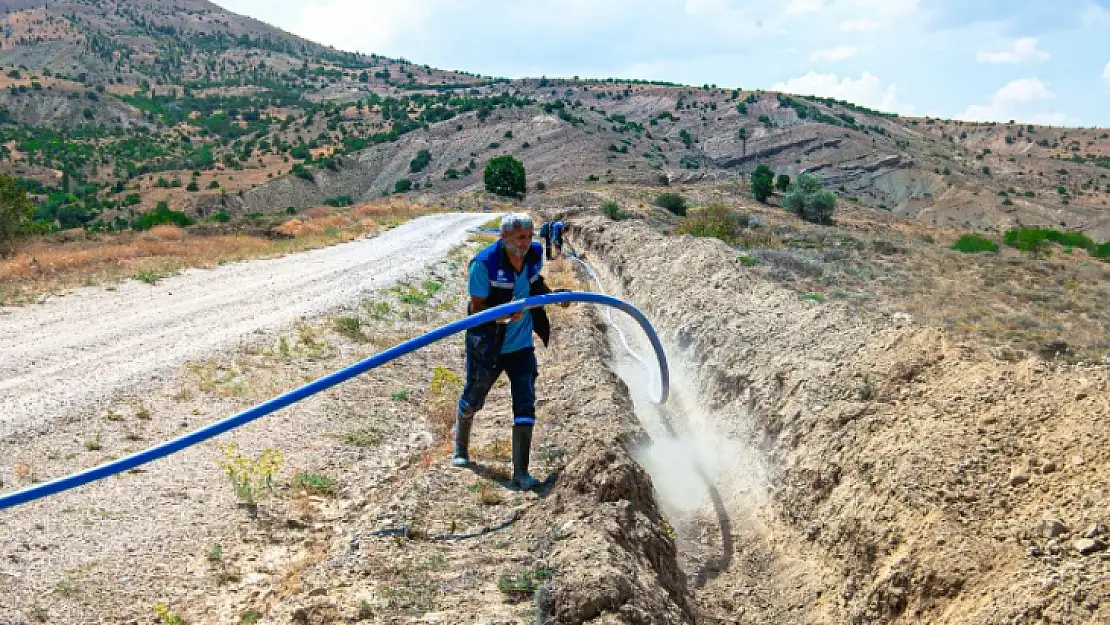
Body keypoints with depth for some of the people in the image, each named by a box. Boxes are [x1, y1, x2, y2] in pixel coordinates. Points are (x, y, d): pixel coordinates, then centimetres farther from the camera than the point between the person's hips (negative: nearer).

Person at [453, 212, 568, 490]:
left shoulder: (534, 255, -6)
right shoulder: (484, 263, -23)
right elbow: (476, 308, -20)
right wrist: (503, 314, -38)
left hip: (521, 344, 4)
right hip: (486, 345, -3)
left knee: (525, 405, -5)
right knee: (472, 400, 15)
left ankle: (520, 473, 1)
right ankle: (460, 448, 46)